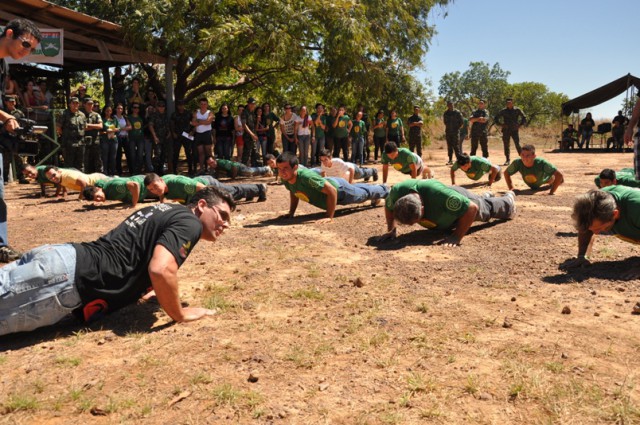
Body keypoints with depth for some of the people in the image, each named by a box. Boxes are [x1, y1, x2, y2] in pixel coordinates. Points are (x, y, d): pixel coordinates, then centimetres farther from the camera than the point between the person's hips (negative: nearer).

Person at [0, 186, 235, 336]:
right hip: (69, 274, -9)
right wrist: (180, 314, -11)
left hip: (61, 258, 9)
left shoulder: (168, 211, 21)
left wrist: (134, 290, 37)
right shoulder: (189, 223, -8)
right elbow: (160, 269, -26)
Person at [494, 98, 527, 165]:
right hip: (506, 130, 2)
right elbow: (496, 118, 13)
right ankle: (508, 160, 8)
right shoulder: (503, 111, 6)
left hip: (515, 130, -2)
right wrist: (501, 125, 0)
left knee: (517, 144, -9)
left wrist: (520, 125, -1)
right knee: (506, 145, 1)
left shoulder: (517, 110, 4)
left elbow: (524, 118, 10)